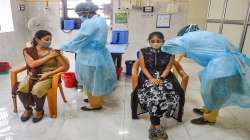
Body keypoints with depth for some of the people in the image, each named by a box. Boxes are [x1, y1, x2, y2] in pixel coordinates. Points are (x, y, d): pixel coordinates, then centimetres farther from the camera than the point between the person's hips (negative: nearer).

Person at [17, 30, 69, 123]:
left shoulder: (53, 51, -4)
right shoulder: (28, 51, 2)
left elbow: (65, 66, -8)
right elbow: (32, 64, -14)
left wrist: (48, 73, -16)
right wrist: (49, 56, -15)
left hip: (48, 76, -2)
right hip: (32, 76, 3)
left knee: (37, 90, -31)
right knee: (21, 89, -26)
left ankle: (39, 110, 2)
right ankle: (28, 109, 6)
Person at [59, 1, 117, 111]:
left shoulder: (90, 23, -22)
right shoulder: (100, 20, 9)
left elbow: (79, 39, -20)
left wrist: (63, 48, -9)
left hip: (91, 57, -10)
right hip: (99, 54, 10)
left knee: (91, 80, 5)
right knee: (95, 79, 21)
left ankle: (95, 104, 20)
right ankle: (94, 99, 37)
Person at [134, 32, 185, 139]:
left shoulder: (169, 53, 6)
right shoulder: (143, 52, 5)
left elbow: (168, 68, 0)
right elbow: (143, 67, -1)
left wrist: (161, 78, -16)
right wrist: (151, 78, -15)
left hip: (164, 77, 1)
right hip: (148, 77, -1)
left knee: (170, 94, -27)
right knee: (152, 93, -32)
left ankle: (153, 125, -20)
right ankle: (157, 126, -25)